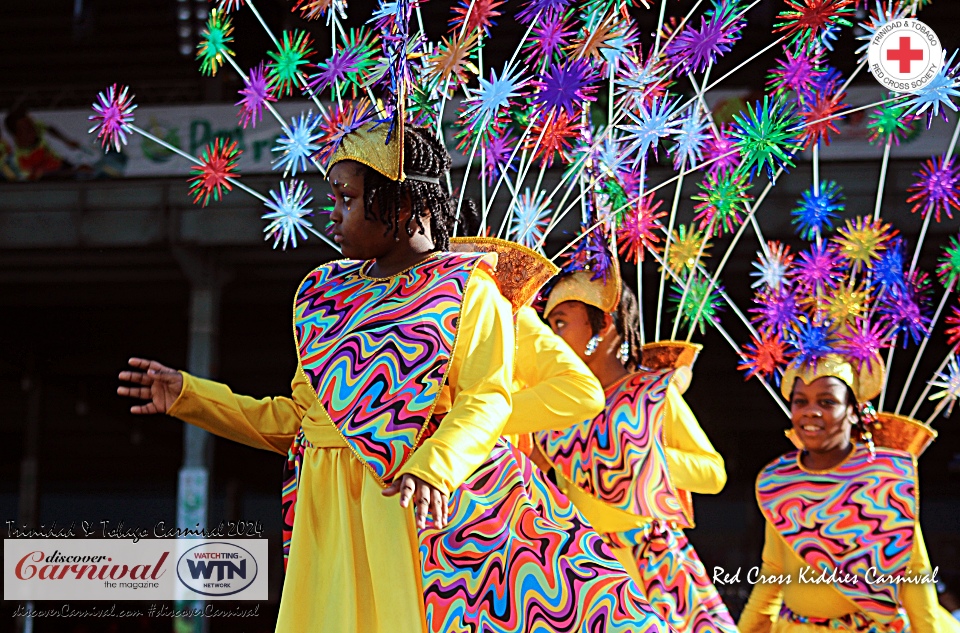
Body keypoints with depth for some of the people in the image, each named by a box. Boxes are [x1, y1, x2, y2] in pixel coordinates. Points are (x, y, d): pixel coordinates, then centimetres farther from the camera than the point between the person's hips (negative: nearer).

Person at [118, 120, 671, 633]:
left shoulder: (467, 286, 2)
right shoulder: (326, 293, 19)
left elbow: (486, 398, -10)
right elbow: (297, 417, 20)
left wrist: (434, 467, -28)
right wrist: (189, 396, 15)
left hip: (426, 499, -5)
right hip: (332, 510, 5)